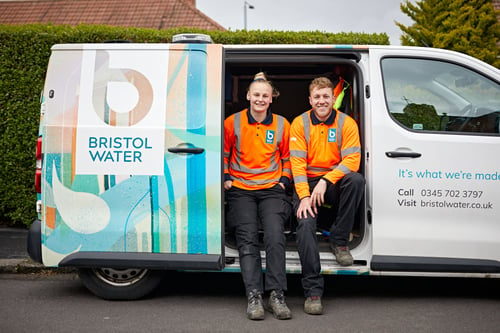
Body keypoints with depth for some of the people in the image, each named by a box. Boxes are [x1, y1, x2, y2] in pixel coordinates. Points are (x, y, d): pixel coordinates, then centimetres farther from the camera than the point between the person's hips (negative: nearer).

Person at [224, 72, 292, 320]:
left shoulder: (282, 125, 10)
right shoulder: (232, 123, 6)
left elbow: (287, 157, 22)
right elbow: (223, 153, 17)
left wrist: (284, 180, 8)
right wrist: (226, 178, 5)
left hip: (271, 189, 1)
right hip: (240, 189, 0)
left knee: (275, 236, -22)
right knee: (247, 238, -20)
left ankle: (276, 295, -20)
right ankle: (254, 297, -23)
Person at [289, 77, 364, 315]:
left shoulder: (346, 123, 0)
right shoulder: (300, 123, 1)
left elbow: (352, 159, -10)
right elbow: (297, 163, -7)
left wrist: (326, 181, -24)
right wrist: (304, 196, -20)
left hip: (335, 183, 1)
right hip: (307, 183, -1)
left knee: (356, 180, -32)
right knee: (305, 223, -27)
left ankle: (339, 240, -15)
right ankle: (313, 291, -23)